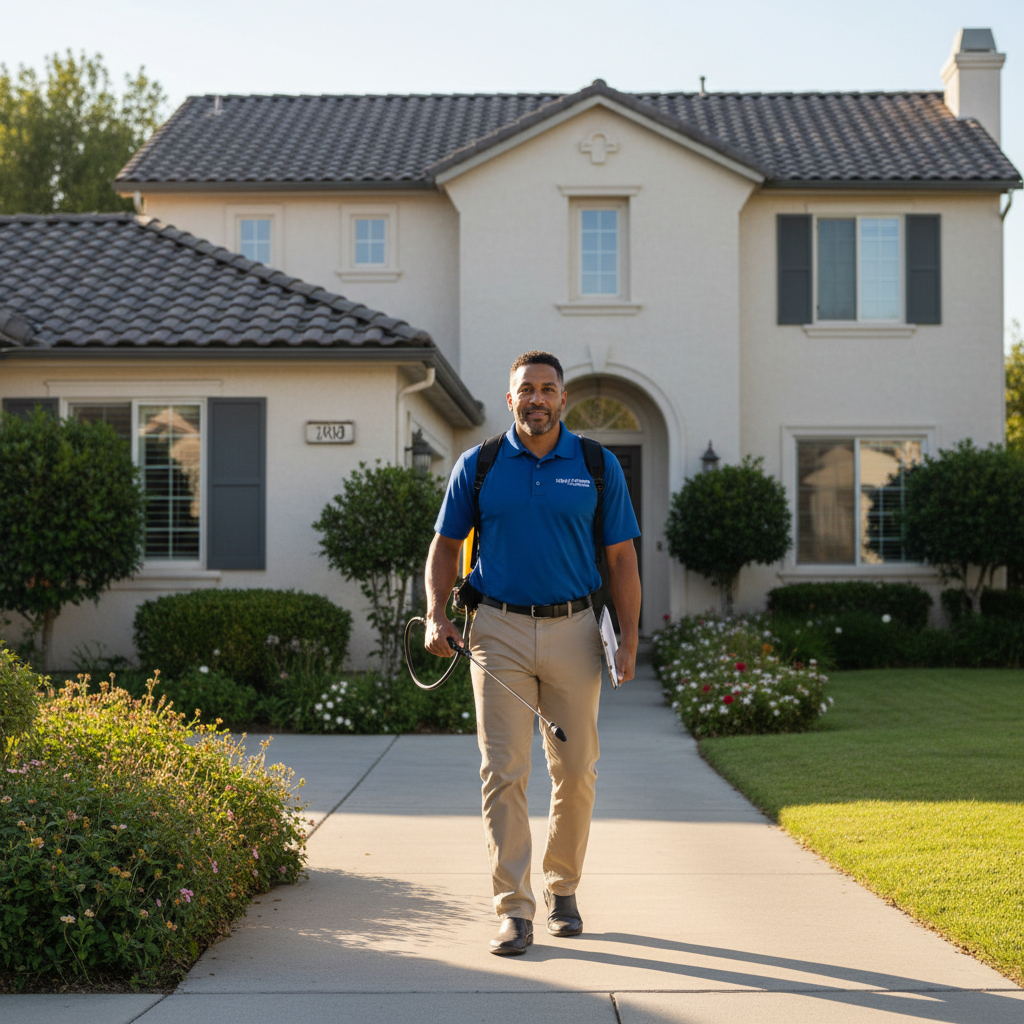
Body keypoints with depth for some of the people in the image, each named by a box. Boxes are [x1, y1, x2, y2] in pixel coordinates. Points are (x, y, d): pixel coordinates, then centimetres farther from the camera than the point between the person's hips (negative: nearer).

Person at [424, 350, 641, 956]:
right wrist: (437, 615, -2)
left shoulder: (598, 467, 5)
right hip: (500, 632, -1)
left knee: (577, 770, 6)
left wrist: (630, 638, -2)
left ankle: (563, 888, 26)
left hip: (574, 632, 1)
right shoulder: (478, 466, 5)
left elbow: (621, 558, 6)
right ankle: (514, 909, -3)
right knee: (504, 771, -5)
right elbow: (446, 546, 12)